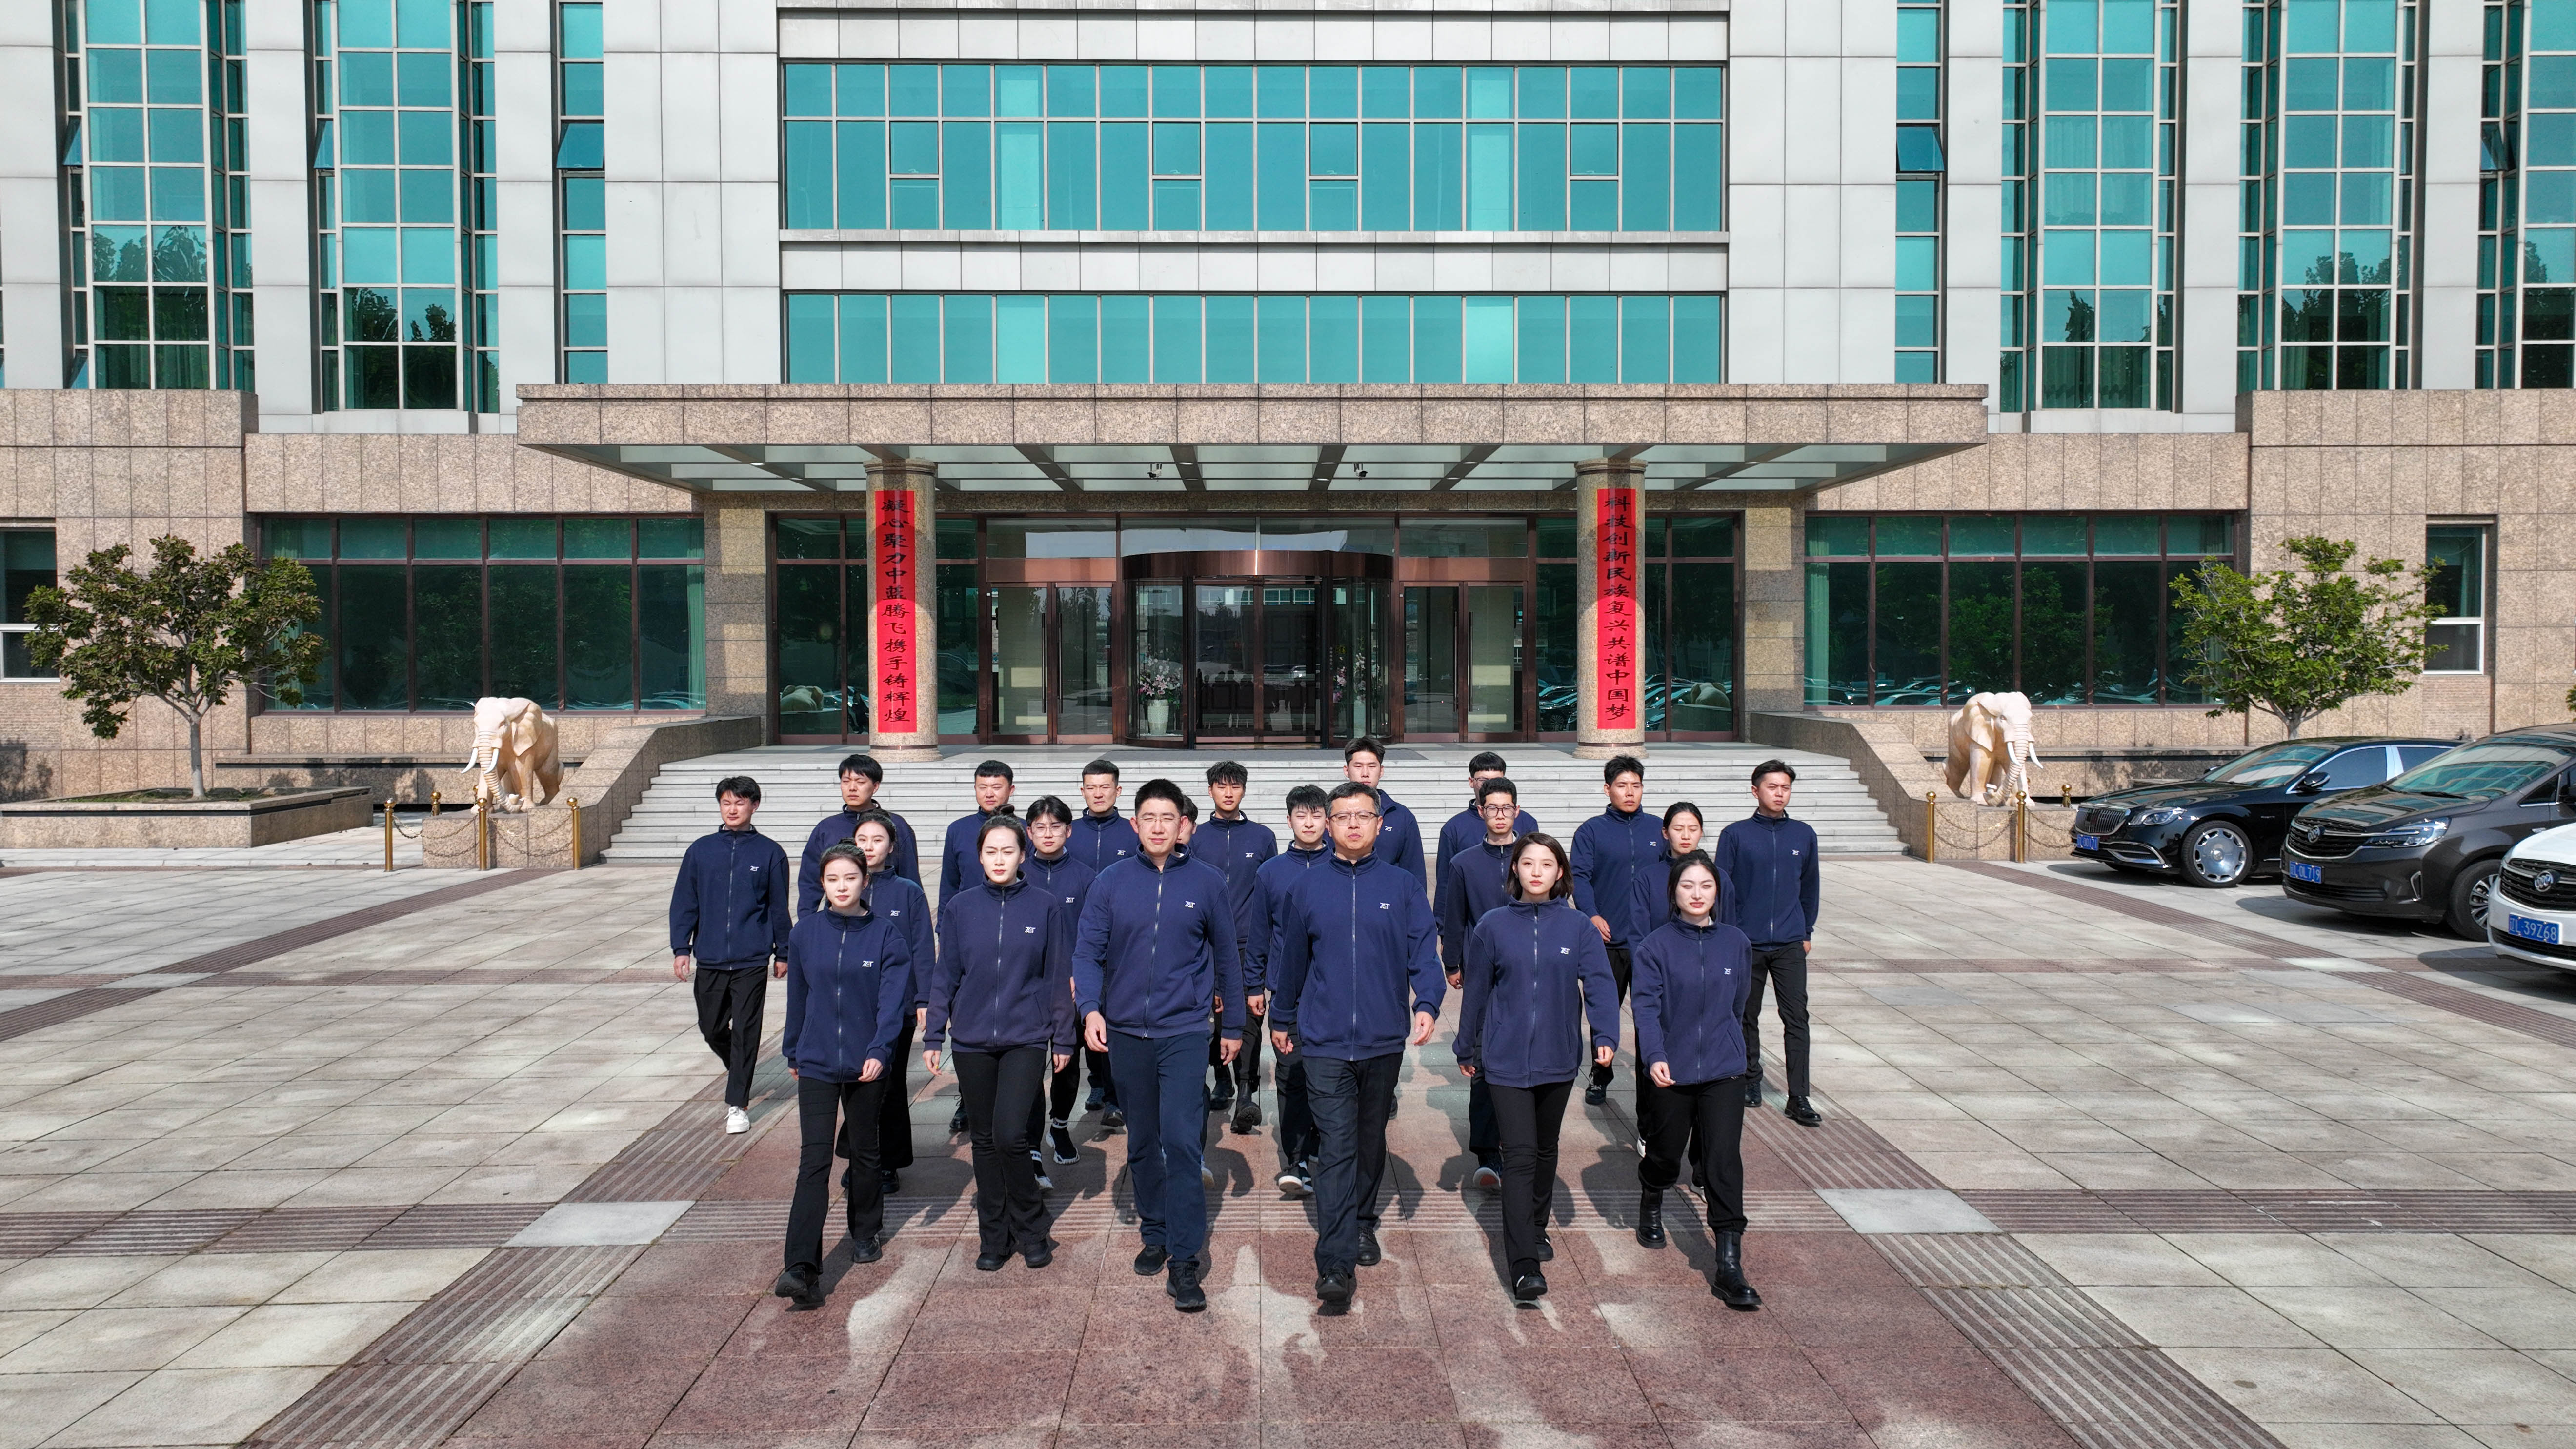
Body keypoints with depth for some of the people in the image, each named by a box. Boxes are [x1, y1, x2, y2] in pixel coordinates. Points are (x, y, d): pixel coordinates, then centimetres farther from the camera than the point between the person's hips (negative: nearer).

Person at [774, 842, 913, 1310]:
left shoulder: (886, 935, -6)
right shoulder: (806, 933, 1)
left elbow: (893, 998, -12)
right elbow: (797, 998, 10)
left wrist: (879, 1051, -24)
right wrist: (793, 1052, 16)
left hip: (867, 1065, 0)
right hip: (816, 1063, 1)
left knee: (865, 1153, 16)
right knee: (814, 1161, -7)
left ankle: (865, 1234, 38)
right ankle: (802, 1271, -12)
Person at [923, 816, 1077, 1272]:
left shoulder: (1046, 905, -3)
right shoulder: (959, 908, 2)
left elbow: (1059, 977, 2)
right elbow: (945, 976, 6)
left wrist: (1063, 1038, 3)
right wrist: (933, 1036, 4)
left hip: (1027, 1038, -2)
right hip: (972, 1041, 2)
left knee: (1011, 1135, -12)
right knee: (985, 1141, 10)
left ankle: (1031, 1230, 10)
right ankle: (994, 1237, 24)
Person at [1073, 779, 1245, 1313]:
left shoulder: (1206, 882, -1)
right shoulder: (1112, 882, 0)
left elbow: (1226, 956, 8)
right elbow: (1087, 951, -1)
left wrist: (1233, 1023, 12)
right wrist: (1091, 1008, -17)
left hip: (1185, 1032, -2)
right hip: (1126, 1033, 2)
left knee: (1181, 1140, -12)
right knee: (1142, 1143, 14)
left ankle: (1184, 1260, -6)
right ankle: (1155, 1234, 32)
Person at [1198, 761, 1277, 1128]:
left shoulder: (1263, 837, 6)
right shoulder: (1195, 839, 6)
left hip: (1249, 944, -2)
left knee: (1249, 1019, -9)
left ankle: (1248, 1092, -10)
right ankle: (1222, 1083, 25)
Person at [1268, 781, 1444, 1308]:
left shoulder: (1403, 886, 1)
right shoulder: (1307, 888, 3)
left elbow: (1424, 951, -2)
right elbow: (1290, 958, 12)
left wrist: (1427, 1004, -19)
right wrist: (1281, 1020, 19)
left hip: (1384, 1040, 1)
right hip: (1325, 1042, -1)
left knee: (1371, 1140, 18)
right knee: (1336, 1147, -8)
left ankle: (1362, 1222, 40)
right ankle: (1335, 1265, -9)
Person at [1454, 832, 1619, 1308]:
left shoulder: (1579, 928, -1)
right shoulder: (1493, 926, -2)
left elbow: (1599, 983, -9)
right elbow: (1476, 991, 5)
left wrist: (1606, 1037, -24)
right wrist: (1466, 1049, 12)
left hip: (1558, 1059, 2)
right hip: (1505, 1060, -2)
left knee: (1545, 1149, 18)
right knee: (1519, 1156, -9)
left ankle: (1537, 1229, 39)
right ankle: (1524, 1267, -10)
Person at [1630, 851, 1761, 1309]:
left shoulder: (1736, 944, 3)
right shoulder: (1656, 945, -7)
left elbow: (1737, 1006, 14)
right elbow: (1645, 1005, -14)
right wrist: (1655, 1057, -27)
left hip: (1723, 1070, 1)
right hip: (1671, 1071, -1)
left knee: (1724, 1161, -8)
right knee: (1665, 1156, 15)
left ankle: (1729, 1267, -5)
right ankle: (1651, 1204, 49)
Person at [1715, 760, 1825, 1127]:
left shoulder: (1804, 835, 5)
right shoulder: (1735, 835, -3)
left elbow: (1810, 886, 15)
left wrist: (1807, 931, 13)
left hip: (1790, 945, 1)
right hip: (1746, 944, -1)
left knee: (1797, 1019, -4)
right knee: (1746, 1017, 11)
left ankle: (1798, 1099, 0)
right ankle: (1751, 1082, 28)